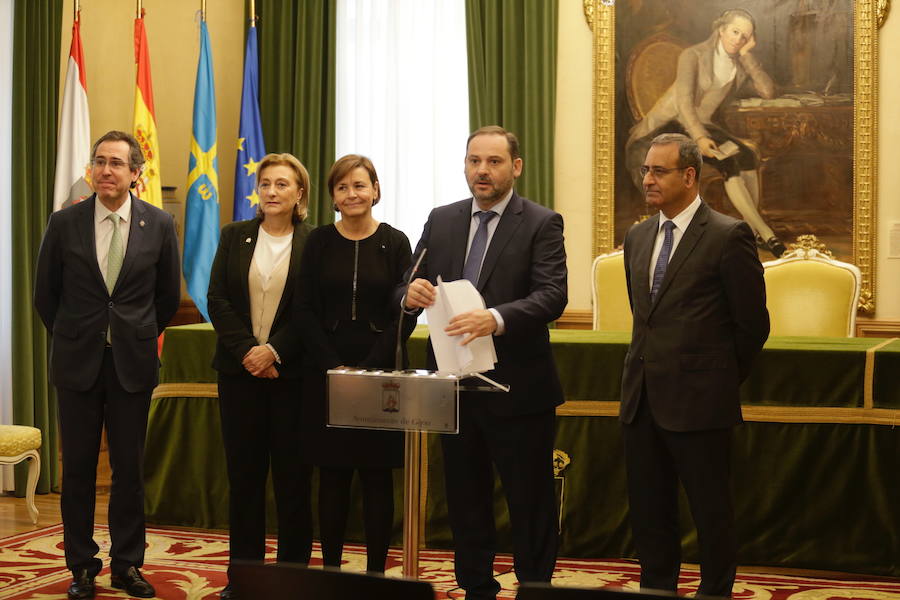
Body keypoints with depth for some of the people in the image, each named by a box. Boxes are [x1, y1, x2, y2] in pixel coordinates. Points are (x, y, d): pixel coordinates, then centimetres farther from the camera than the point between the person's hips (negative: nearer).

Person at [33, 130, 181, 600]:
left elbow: (168, 295, 10)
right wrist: (72, 338, 12)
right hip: (78, 363, 0)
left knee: (129, 468, 5)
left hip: (133, 363, 0)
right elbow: (45, 293, 8)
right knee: (78, 468, 5)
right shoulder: (65, 223, -2)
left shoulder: (159, 225, -1)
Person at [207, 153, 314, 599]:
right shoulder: (235, 236, 8)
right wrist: (246, 350, -9)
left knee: (292, 475, 2)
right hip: (240, 371, 3)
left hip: (292, 373, -2)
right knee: (243, 474, 5)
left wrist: (274, 350, -14)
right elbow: (218, 300, 2)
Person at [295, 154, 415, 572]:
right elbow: (307, 311, 1)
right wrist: (335, 366, -11)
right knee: (332, 476, 5)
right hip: (326, 374, 1)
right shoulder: (319, 243, 5)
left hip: (380, 374, -1)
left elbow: (405, 316, -3)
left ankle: (376, 572, 10)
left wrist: (367, 368, -13)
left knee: (377, 476, 3)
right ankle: (330, 570, 13)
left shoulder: (395, 243, 1)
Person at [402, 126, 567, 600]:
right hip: (454, 383, 5)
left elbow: (552, 295, -17)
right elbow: (404, 290, 8)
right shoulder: (440, 221, 9)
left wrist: (496, 318, -34)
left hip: (517, 387, -5)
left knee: (530, 503, 3)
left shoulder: (542, 224, -5)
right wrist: (411, 293, -17)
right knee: (465, 500, 14)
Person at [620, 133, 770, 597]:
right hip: (642, 399, 7)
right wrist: (649, 368, 16)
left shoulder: (728, 236, -9)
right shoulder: (638, 237, 12)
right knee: (648, 512, 12)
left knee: (711, 514, 4)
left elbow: (752, 324, -5)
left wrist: (722, 380, 3)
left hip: (698, 401, -6)